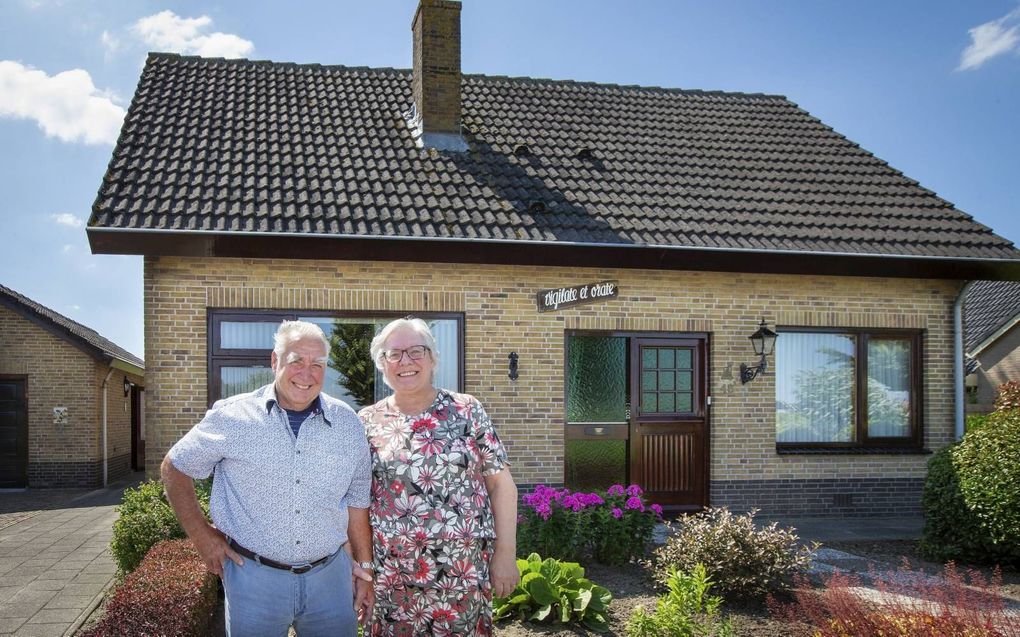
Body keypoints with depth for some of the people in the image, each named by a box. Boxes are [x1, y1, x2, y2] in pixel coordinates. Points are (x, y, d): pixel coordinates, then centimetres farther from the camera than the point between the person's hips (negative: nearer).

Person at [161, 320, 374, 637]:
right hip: (254, 576, -2)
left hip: (330, 575, 2)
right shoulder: (232, 417, -7)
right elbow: (174, 468, 5)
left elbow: (357, 501, 9)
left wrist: (364, 570, 10)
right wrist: (201, 535, 0)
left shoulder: (347, 423, 1)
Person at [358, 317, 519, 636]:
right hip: (391, 577, 1)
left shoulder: (467, 411, -2)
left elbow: (501, 484, -1)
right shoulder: (367, 423, 2)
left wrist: (506, 553, -5)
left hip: (464, 572, -1)